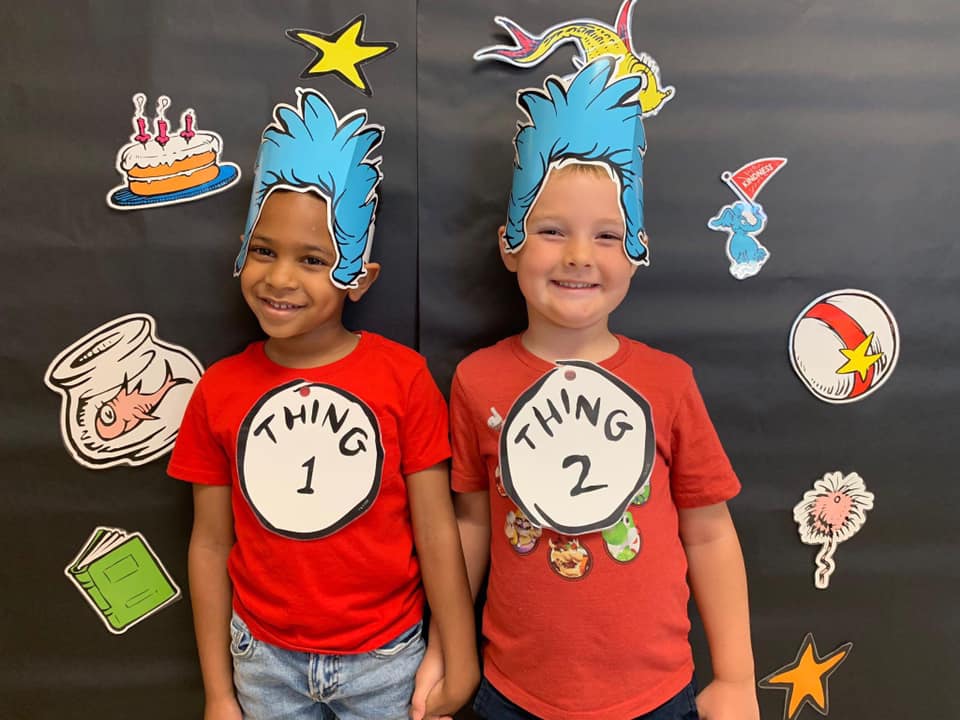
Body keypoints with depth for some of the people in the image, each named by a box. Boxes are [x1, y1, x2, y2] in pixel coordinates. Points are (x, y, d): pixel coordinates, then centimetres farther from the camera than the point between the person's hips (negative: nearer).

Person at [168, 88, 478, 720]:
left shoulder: (403, 376, -14)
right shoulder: (218, 391, -6)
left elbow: (436, 534, -10)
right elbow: (211, 544, 0)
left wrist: (460, 664, -5)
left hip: (385, 657, -1)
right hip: (264, 657, 2)